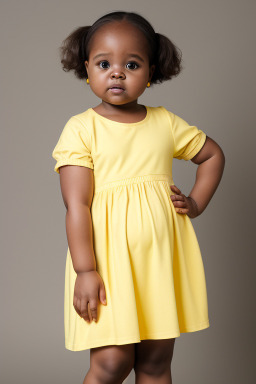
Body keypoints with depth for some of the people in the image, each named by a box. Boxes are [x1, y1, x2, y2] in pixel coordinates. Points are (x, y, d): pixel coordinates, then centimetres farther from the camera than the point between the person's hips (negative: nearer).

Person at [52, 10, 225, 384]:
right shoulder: (81, 128, -4)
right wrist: (85, 271, -15)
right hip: (108, 258, -3)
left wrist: (196, 204, 9)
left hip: (162, 258, 4)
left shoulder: (166, 122, 8)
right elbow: (77, 205, -10)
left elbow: (213, 154, 23)